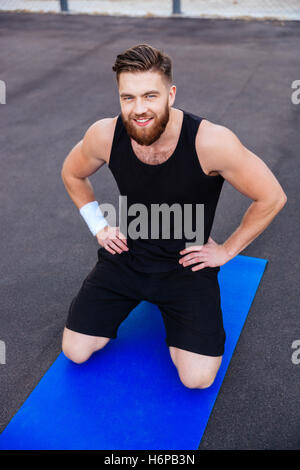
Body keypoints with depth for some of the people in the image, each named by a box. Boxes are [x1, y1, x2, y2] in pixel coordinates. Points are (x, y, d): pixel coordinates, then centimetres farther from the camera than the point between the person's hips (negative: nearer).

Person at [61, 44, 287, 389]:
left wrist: (226, 250, -8)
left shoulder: (211, 141, -27)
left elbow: (272, 198, -14)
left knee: (197, 378, -12)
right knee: (75, 351, 0)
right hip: (126, 254, 3)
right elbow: (72, 174, 9)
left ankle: (171, 307, 18)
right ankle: (132, 295, 25)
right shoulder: (104, 135, -16)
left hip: (188, 263, -2)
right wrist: (99, 226, 3)